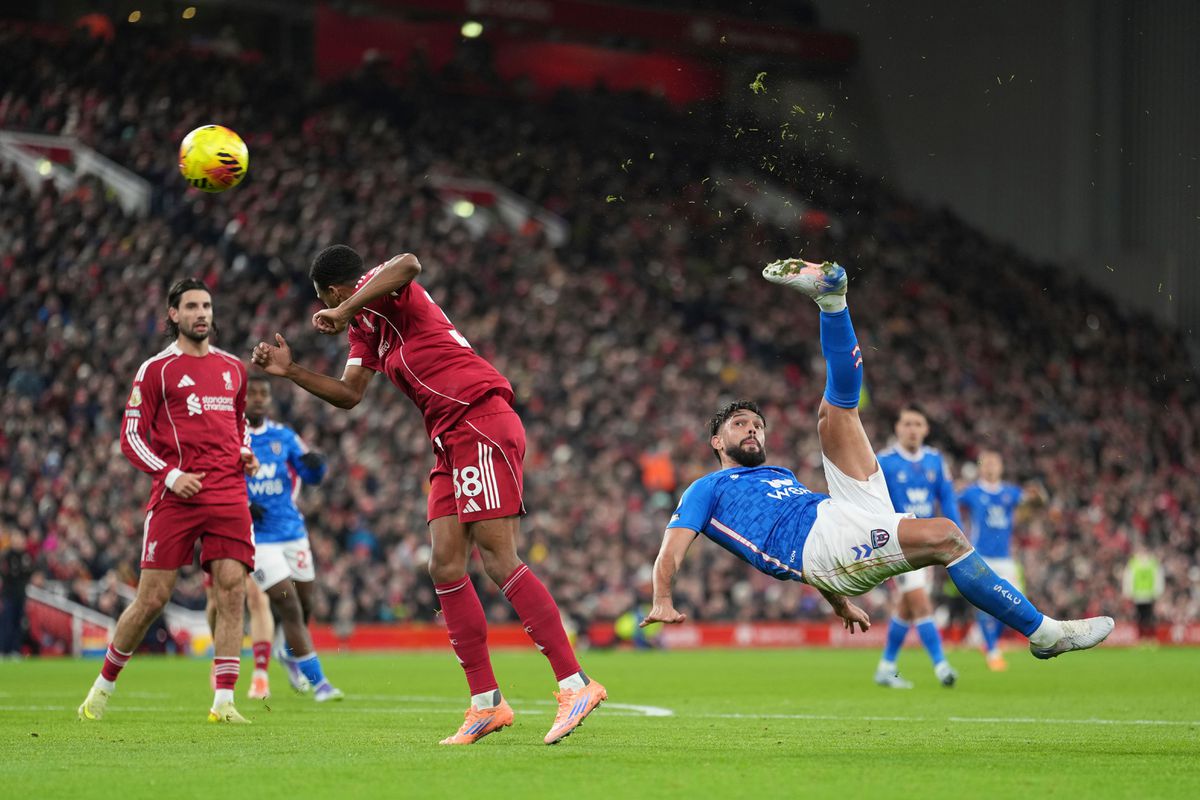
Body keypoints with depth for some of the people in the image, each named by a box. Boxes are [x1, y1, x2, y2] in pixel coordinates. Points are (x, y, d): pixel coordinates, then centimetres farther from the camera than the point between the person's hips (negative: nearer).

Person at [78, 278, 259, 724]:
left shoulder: (233, 368, 17)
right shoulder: (156, 370, 2)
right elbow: (131, 438, 1)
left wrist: (245, 453, 11)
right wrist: (169, 475, -12)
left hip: (228, 493, 4)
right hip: (175, 497, -4)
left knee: (232, 587, -11)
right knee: (152, 599, -3)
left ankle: (224, 701, -10)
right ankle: (104, 686, 16)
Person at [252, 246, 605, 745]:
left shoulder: (376, 292, -3)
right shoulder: (365, 327, 25)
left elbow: (408, 264, -27)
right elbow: (348, 394, 32)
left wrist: (345, 312, -23)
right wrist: (290, 372, 26)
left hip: (481, 421, -10)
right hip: (452, 441, 10)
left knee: (498, 559, -17)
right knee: (445, 567, 2)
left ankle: (575, 683, -19)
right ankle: (486, 703, 3)